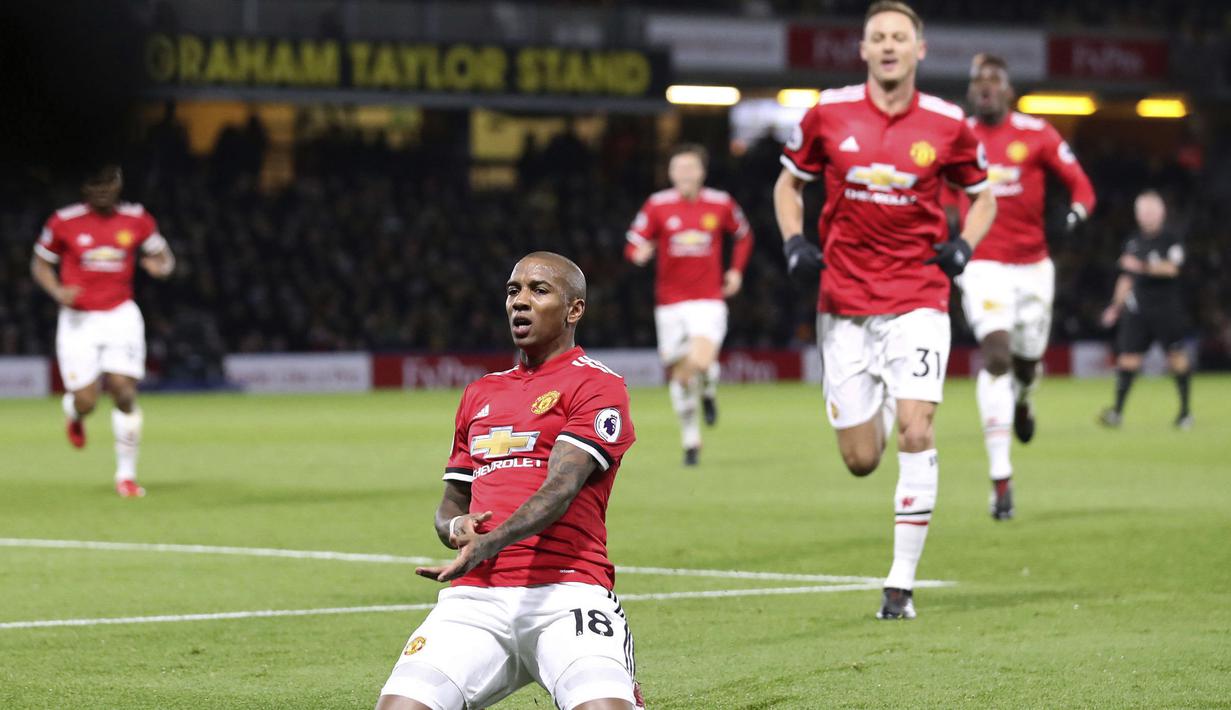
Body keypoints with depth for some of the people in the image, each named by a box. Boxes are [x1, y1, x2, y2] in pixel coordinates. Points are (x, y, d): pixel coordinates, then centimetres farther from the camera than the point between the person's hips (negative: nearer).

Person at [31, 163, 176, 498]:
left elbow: (163, 256, 12)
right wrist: (57, 291, -13)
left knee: (124, 392, -11)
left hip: (120, 316, 1)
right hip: (78, 319, -1)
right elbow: (40, 263, 7)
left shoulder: (136, 220, 0)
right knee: (85, 402, -7)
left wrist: (161, 266, -14)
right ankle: (74, 414, 35)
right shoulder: (64, 222, -5)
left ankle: (126, 474, 2)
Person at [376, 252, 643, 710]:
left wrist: (487, 543, -27)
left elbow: (560, 489, -11)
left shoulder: (597, 386, 3)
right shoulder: (480, 394, 24)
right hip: (475, 598, 5)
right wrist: (456, 526, 6)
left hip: (564, 593, -5)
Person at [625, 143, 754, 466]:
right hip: (670, 303, 1)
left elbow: (743, 235, 19)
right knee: (680, 375, 5)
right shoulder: (657, 205, -2)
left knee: (702, 362, -24)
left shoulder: (721, 204, 1)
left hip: (709, 300, -1)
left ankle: (709, 391, 13)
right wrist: (640, 253, -24)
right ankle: (690, 441, 24)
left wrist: (736, 270, 9)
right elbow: (633, 246, -1)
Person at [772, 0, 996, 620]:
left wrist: (962, 247, -4)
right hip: (844, 303, 1)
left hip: (917, 300, -1)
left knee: (914, 434, -17)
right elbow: (789, 183, 14)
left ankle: (902, 583, -8)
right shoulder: (829, 113, 0)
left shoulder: (946, 125, -1)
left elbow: (983, 197, 14)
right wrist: (794, 243, -4)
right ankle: (879, 404, 42)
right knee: (861, 461, 2)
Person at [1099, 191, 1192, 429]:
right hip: (1137, 308, 4)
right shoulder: (1133, 243, 14)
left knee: (1176, 357, -3)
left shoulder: (1171, 240, 1)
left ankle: (1185, 411, 8)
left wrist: (1144, 266, -24)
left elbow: (1171, 268, -13)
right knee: (1128, 356, -6)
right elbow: (1126, 278, 20)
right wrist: (1116, 306, 17)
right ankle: (1118, 411, -10)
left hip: (1167, 308, -4)